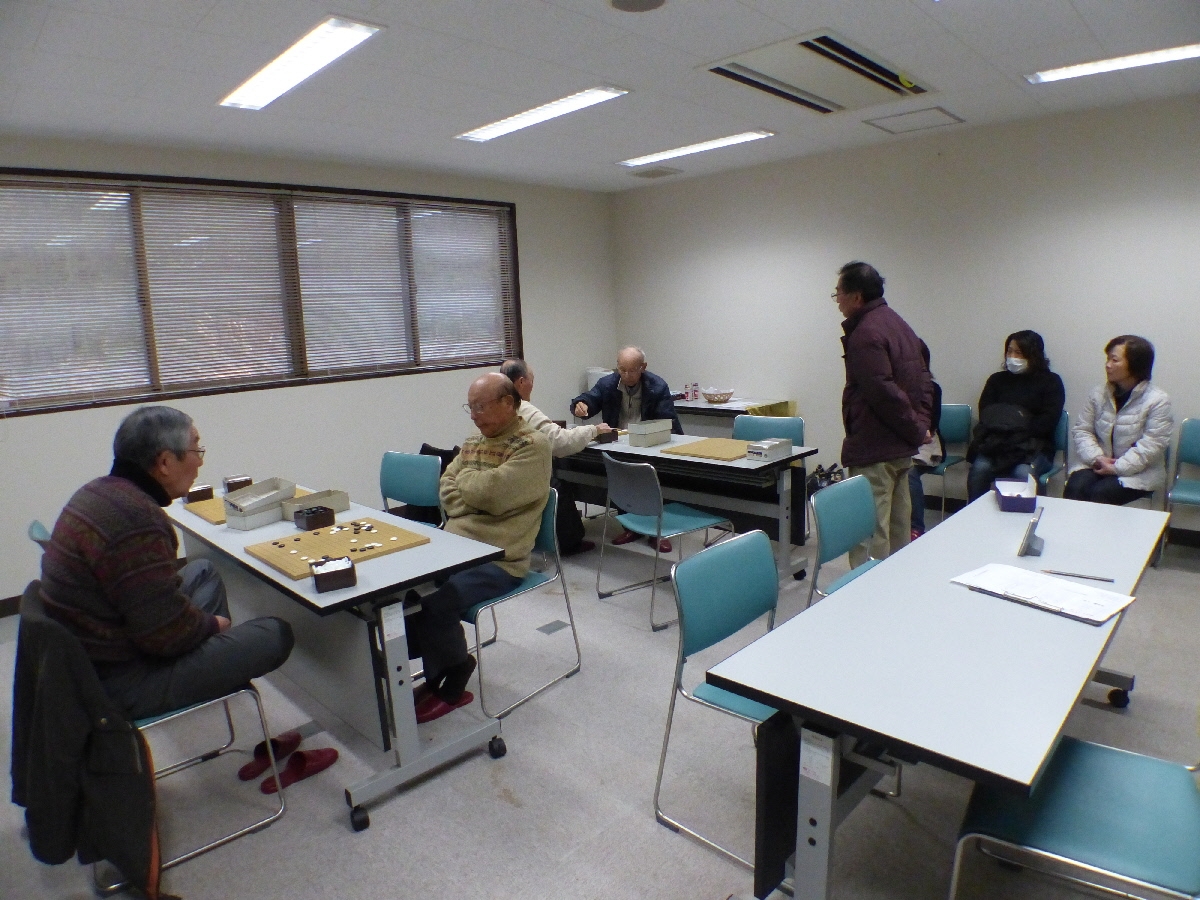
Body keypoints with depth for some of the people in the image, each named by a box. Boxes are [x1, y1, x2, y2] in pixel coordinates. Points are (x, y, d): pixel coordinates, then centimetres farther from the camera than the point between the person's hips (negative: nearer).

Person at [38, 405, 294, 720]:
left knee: (202, 571, 24)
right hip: (122, 683, -10)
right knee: (276, 635, -9)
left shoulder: (100, 491, 2)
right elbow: (166, 634, -28)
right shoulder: (137, 519, -30)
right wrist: (212, 623, -8)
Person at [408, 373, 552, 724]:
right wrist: (477, 497, -9)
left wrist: (465, 479, 1)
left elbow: (491, 493, -19)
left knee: (432, 599, -26)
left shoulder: (533, 444, -9)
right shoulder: (473, 442, 16)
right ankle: (436, 672, 13)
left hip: (499, 559, -8)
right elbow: (447, 492, 11)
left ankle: (452, 681, 5)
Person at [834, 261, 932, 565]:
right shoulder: (898, 323, 15)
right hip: (902, 448, 11)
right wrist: (920, 423, 9)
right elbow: (924, 379, 18)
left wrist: (915, 429, -12)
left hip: (874, 450, -10)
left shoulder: (865, 334, -17)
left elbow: (885, 392, -23)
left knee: (870, 535, -6)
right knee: (897, 525, 21)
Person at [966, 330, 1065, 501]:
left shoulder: (1051, 382, 12)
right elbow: (985, 415, 8)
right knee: (979, 469, -30)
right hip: (996, 443, 2)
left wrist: (1019, 432, -12)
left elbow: (1048, 422, 0)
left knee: (1023, 474, -34)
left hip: (1033, 447, -1)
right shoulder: (997, 379, 19)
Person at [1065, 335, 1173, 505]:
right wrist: (1097, 458, -13)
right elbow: (1081, 430, 3)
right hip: (1099, 465, 3)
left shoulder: (1158, 400, -8)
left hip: (1138, 472, -3)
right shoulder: (1098, 395, 6)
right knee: (1074, 488, -25)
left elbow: (1152, 445, -14)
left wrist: (1116, 467, -19)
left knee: (1099, 494, -28)